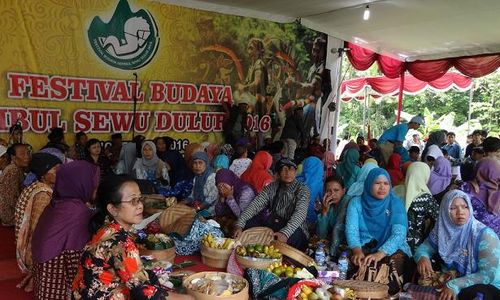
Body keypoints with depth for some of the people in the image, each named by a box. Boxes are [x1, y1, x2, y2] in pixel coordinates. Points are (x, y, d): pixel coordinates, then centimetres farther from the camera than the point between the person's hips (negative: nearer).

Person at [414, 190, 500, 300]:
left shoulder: (485, 235, -17)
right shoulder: (441, 231, -4)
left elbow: (489, 274, -23)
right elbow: (423, 248, 8)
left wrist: (455, 285, -33)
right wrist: (422, 258, -18)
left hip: (484, 286, -4)